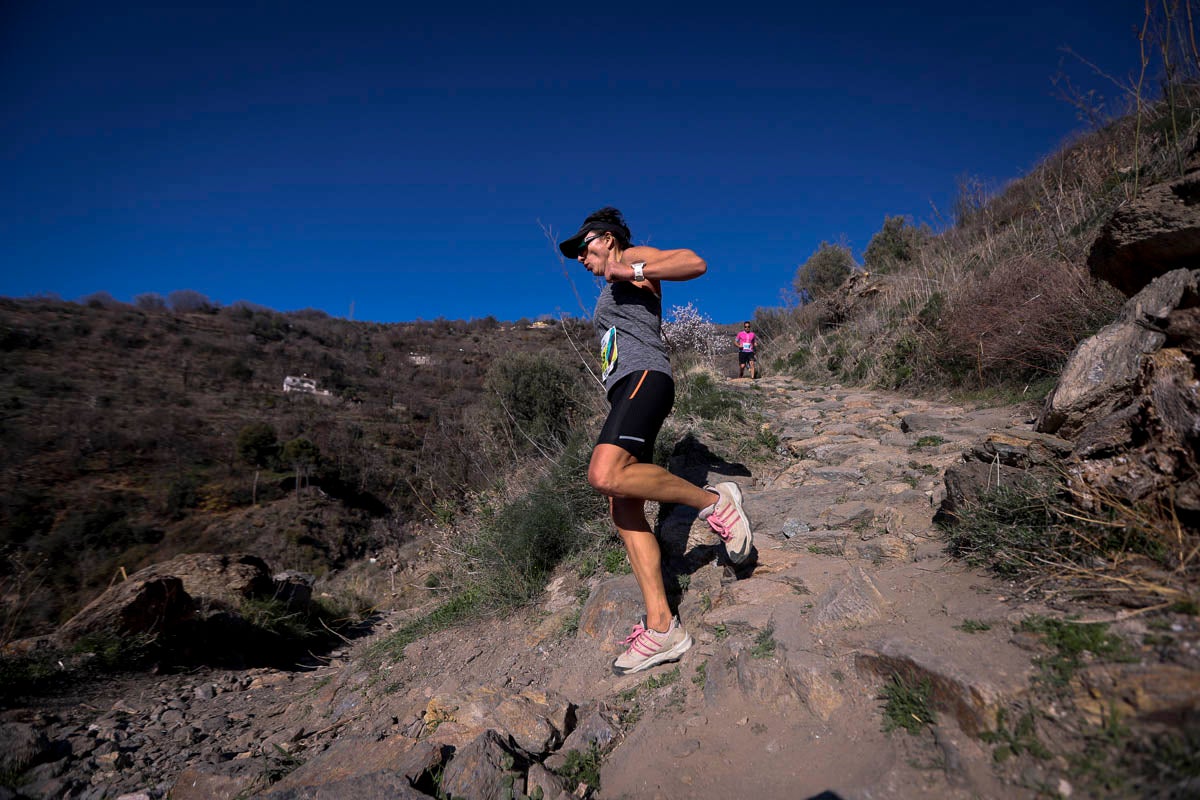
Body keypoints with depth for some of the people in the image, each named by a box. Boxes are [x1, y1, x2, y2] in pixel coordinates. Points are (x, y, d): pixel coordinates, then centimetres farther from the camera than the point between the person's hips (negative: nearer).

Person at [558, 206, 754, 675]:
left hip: (643, 377, -9)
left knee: (605, 475, -33)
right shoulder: (612, 292, 34)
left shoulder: (633, 259, 9)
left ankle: (715, 503, -14)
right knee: (624, 511, -5)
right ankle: (661, 628, -6)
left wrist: (631, 271, -11)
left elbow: (694, 263, -8)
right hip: (624, 390, 9)